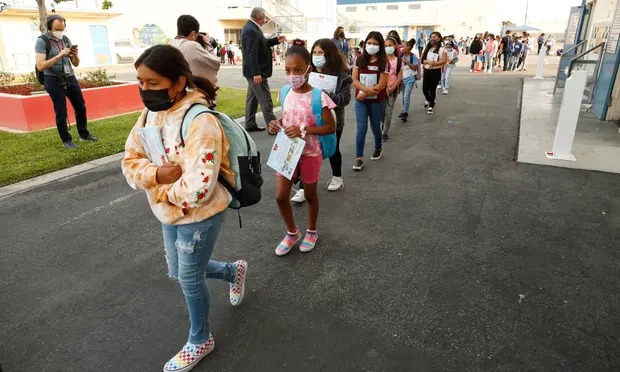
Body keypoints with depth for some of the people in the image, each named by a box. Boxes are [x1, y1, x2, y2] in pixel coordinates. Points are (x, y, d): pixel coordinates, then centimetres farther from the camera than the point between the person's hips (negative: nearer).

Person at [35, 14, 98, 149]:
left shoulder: (66, 39, 6)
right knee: (61, 112, 1)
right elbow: (40, 66, -16)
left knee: (81, 107, 10)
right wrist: (59, 56, -24)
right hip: (54, 81, -5)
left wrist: (75, 55, -12)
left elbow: (76, 64, 10)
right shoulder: (42, 41, -9)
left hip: (70, 78, 5)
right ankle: (66, 140, 13)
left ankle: (84, 134, 26)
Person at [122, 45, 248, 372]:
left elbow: (196, 190, -33)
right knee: (178, 273, 25)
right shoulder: (149, 115, -2)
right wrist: (157, 174, -22)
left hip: (200, 218, -8)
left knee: (190, 280, 11)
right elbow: (130, 163, -1)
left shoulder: (200, 122, -28)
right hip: (169, 216, 8)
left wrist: (157, 189, -16)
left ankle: (200, 341, 40)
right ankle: (233, 271, 50)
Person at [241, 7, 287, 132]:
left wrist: (276, 40, 14)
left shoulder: (251, 27, 12)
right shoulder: (251, 30, -20)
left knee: (252, 98, 14)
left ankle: (250, 124, 21)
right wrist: (256, 73, -27)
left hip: (254, 71, 11)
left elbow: (261, 44, 21)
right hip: (256, 72, -11)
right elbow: (252, 54, -25)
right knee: (266, 101, -6)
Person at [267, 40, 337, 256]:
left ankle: (311, 232, 38)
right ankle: (292, 232, 29)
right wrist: (276, 125, -8)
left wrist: (304, 130, -26)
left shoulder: (318, 97, -17)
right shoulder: (286, 94, -1)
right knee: (281, 196, 4)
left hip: (310, 153, -4)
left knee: (310, 195, 14)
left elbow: (331, 127, -15)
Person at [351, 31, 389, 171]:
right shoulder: (360, 60, 1)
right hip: (360, 100, 1)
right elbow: (354, 80, -4)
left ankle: (378, 148, 41)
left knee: (375, 127, 13)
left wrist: (364, 94, -15)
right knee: (361, 128, -6)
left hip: (377, 101, -1)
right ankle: (359, 158, -1)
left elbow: (381, 85, -13)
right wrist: (367, 89, -20)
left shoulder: (384, 62, -7)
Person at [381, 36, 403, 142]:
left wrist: (391, 89, -12)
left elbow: (399, 77, -2)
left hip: (393, 89, 0)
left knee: (388, 112, 3)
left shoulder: (398, 60, 0)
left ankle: (386, 132, 12)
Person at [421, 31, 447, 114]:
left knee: (432, 89, -1)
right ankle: (429, 100, 37)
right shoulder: (427, 49, 9)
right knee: (424, 89, 4)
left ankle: (431, 106, 15)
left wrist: (434, 63, -25)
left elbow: (444, 61, -14)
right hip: (426, 71, 4)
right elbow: (422, 60, 2)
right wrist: (429, 61, -17)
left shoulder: (442, 49, -4)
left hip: (436, 71, -4)